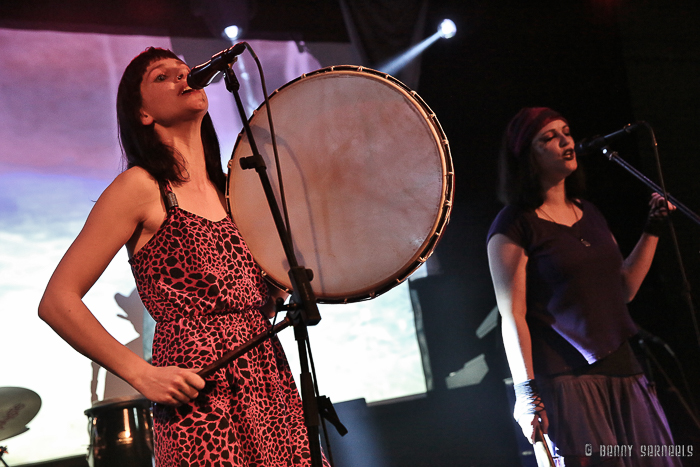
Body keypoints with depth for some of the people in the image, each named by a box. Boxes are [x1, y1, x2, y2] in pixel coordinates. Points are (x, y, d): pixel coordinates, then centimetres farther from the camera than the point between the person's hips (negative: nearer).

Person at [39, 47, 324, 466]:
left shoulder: (227, 190, 17)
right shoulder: (141, 188, -4)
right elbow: (58, 301, -8)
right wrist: (142, 373, -14)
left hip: (271, 387, 7)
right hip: (201, 397, -6)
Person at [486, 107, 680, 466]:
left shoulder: (588, 213, 17)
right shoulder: (514, 226, -5)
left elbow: (624, 288, 19)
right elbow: (512, 315, -11)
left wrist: (653, 227, 15)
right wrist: (526, 392, -18)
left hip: (623, 372, 7)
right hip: (568, 380, -7)